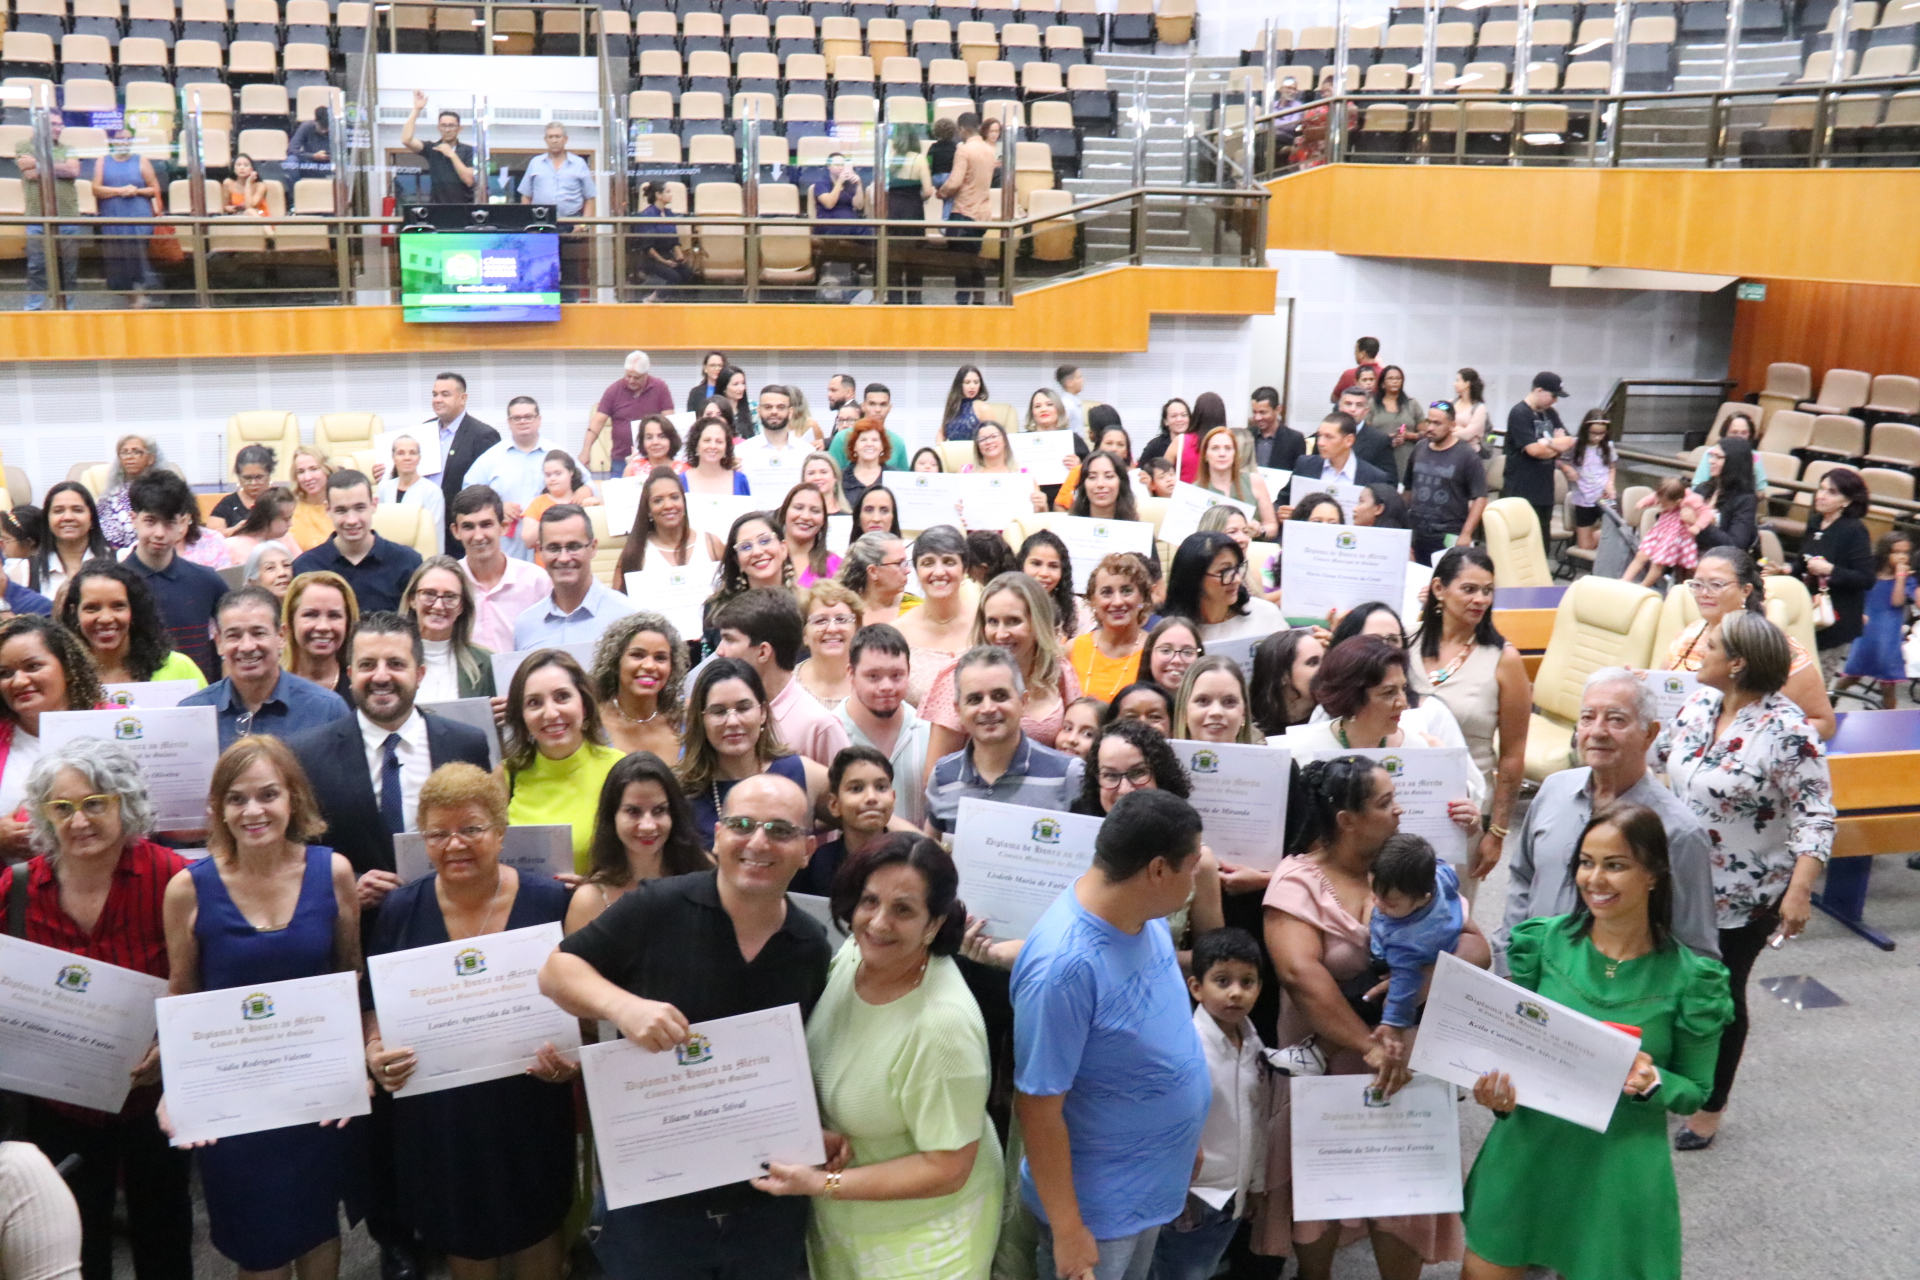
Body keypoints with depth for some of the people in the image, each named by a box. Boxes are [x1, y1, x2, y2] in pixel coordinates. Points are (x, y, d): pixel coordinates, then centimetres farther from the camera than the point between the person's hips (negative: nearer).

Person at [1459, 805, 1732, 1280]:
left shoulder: (1688, 977, -12)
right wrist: (1498, 1085, -17)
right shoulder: (1544, 941, -8)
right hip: (1525, 1153, 2)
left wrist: (1652, 1083, -23)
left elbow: (1695, 1092, -2)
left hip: (1617, 1173, -2)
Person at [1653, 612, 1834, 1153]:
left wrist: (1799, 891, -26)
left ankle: (1710, 1107, 30)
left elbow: (1814, 816, -21)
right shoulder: (1700, 704, -2)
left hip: (1743, 898, -6)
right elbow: (1658, 754, 14)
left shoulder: (1787, 731, -22)